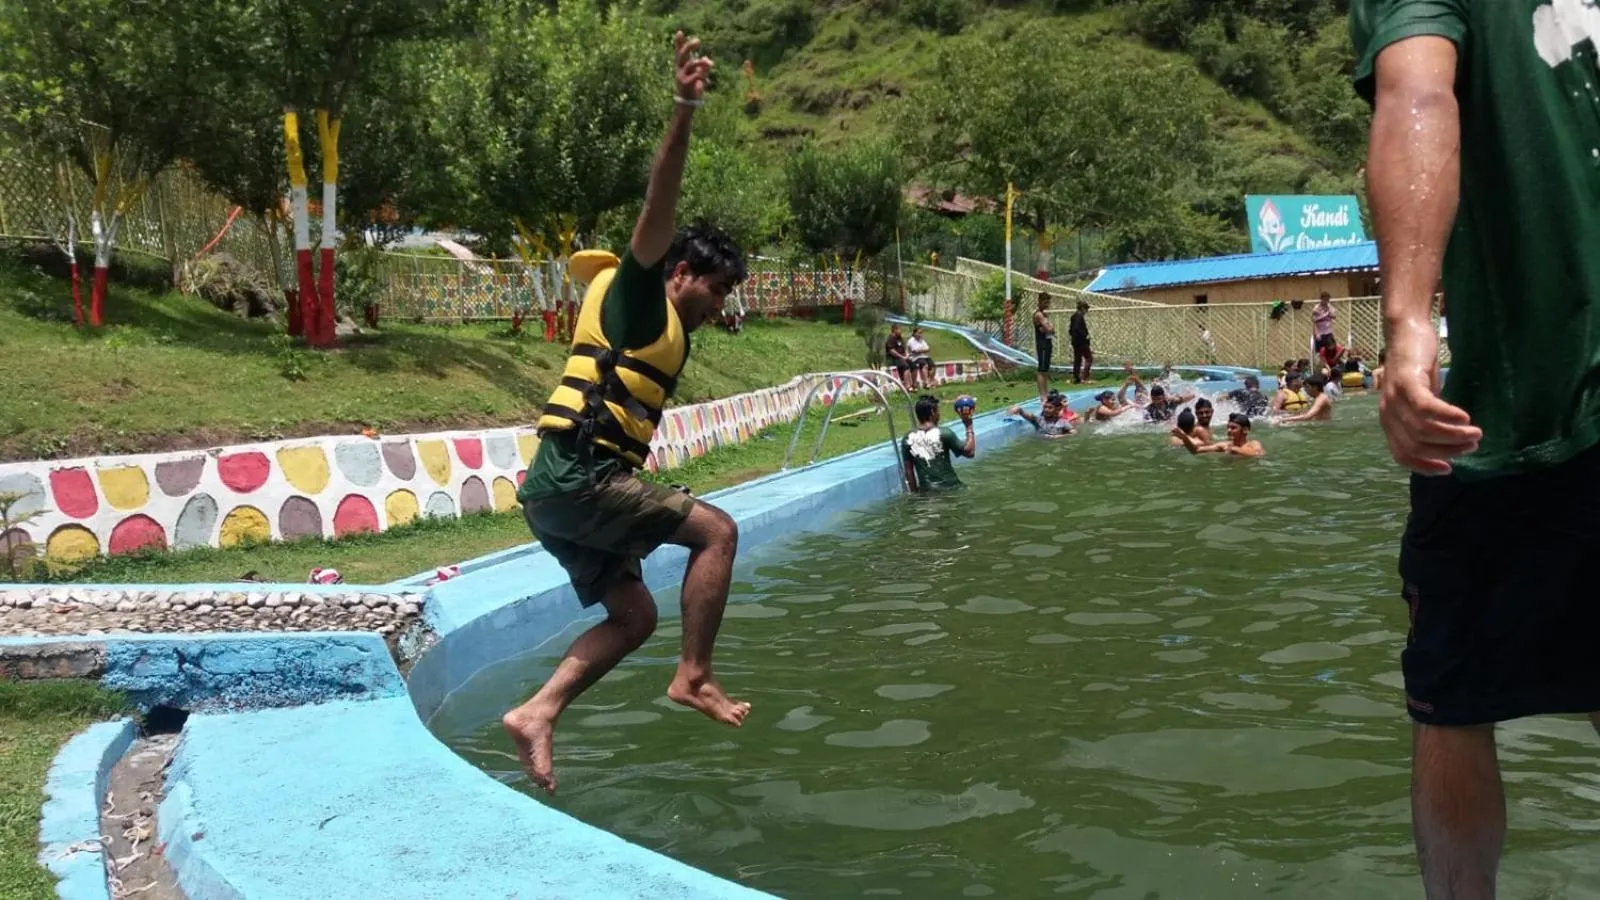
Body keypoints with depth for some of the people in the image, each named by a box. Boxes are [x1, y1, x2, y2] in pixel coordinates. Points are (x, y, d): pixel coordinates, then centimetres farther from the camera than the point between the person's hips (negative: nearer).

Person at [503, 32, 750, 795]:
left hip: (565, 487, 10)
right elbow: (658, 209, -19)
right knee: (716, 529, -10)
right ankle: (694, 677, -9)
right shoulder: (637, 296, -5)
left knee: (633, 615, 12)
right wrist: (683, 113, -28)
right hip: (578, 478, -10)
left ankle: (537, 715, 6)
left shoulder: (663, 329, 24)